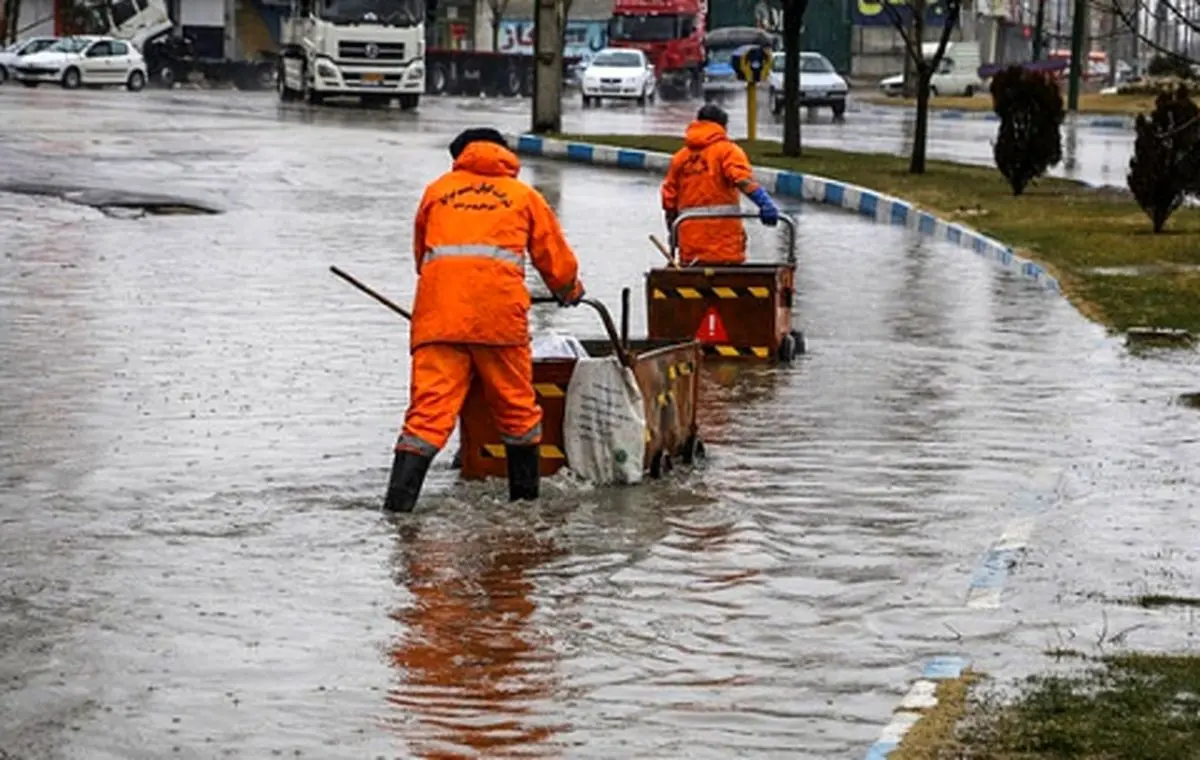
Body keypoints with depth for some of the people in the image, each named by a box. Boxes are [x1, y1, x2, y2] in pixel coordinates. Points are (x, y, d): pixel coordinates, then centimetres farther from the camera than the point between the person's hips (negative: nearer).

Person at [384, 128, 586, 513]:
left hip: (438, 309, 1)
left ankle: (400, 494, -20)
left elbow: (421, 251, 31)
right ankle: (525, 492, 24)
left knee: (430, 401, -5)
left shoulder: (437, 190, 24)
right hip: (498, 308, -1)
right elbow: (555, 256, 26)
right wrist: (570, 291, 46)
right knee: (515, 402, 14)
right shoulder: (523, 195, 21)